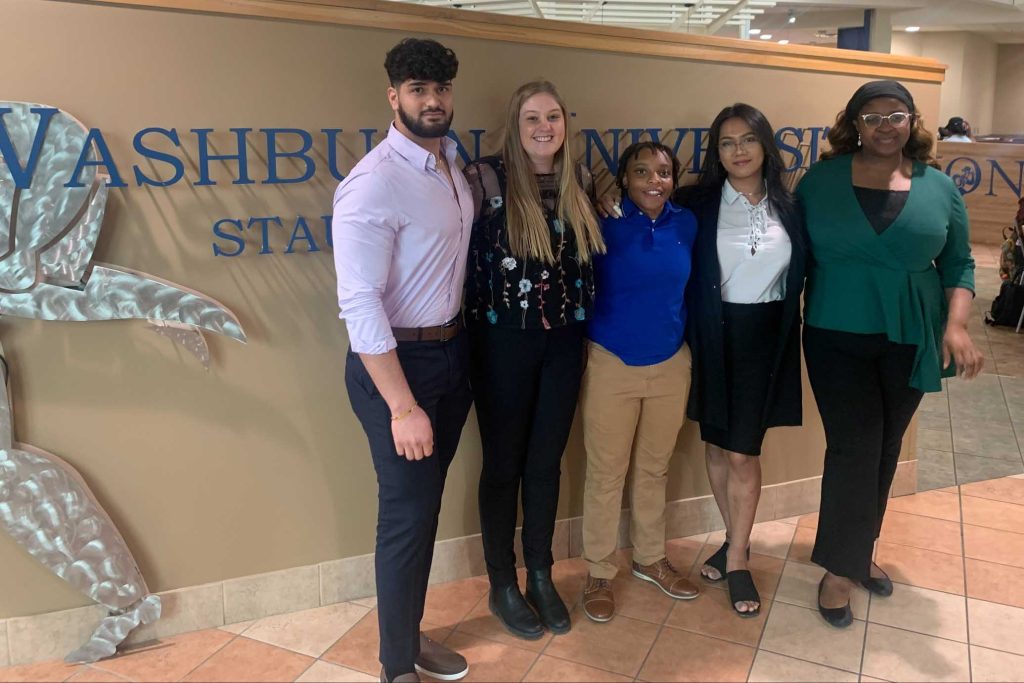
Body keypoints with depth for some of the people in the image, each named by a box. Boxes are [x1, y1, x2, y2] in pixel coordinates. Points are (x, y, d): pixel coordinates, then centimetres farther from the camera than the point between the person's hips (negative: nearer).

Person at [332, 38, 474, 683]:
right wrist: (403, 407, -23)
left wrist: (461, 339, 7)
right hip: (397, 361, -8)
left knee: (427, 503, 18)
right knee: (408, 515, 1)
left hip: (454, 350, 8)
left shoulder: (454, 166, 8)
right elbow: (359, 304, -22)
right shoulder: (373, 184, -18)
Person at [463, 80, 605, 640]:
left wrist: (584, 322, 9)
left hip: (564, 340, 4)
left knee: (546, 461, 14)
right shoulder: (486, 178, -10)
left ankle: (541, 576, 31)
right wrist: (472, 325, -9)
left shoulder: (579, 183, 5)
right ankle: (502, 585, 25)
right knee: (504, 462, 8)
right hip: (504, 339, -4)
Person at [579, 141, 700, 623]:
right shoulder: (604, 225, -11)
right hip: (611, 365, -4)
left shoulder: (686, 224, 0)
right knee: (605, 473, 6)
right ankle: (599, 572, 23)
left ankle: (650, 559, 36)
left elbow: (689, 288, 11)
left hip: (672, 364, 4)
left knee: (655, 468, 17)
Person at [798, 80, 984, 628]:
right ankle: (839, 567, 10)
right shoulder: (821, 180, -2)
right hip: (837, 339, -3)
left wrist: (956, 325, -10)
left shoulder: (939, 188, 3)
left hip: (909, 343, 3)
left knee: (884, 449, 13)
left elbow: (958, 264, 5)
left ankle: (860, 550, 33)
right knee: (854, 448, -6)